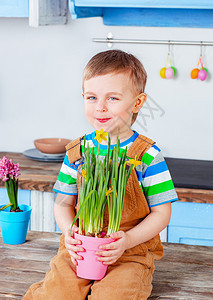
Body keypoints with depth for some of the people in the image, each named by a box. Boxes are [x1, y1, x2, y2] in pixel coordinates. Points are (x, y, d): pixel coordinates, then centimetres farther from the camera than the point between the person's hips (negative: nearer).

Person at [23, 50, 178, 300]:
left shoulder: (147, 155, -6)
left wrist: (127, 241, -19)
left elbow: (161, 213, -4)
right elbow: (63, 203, 11)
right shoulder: (77, 152, 4)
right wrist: (69, 232, -11)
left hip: (132, 253, -2)